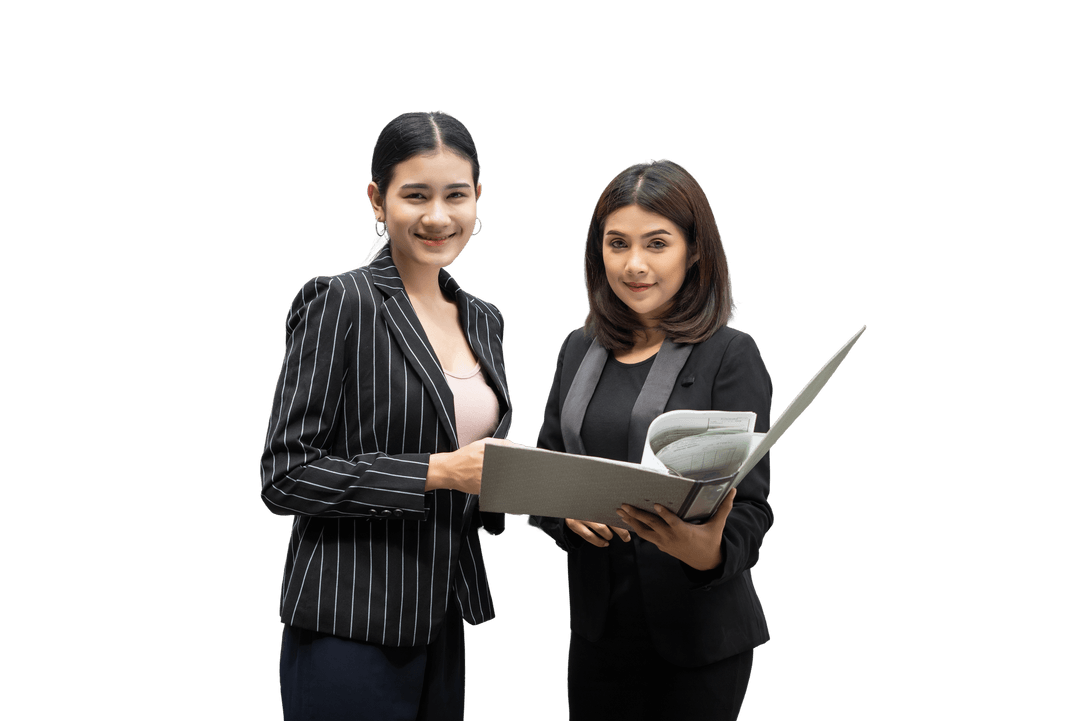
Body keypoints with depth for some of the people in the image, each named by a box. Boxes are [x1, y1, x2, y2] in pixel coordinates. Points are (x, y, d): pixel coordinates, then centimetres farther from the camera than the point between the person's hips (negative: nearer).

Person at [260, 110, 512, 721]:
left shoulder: (483, 320, 11)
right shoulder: (340, 303, -10)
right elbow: (286, 476, -15)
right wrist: (437, 471, -19)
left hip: (442, 620, 7)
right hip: (352, 622, -7)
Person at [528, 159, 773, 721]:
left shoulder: (731, 355, -8)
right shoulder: (581, 350, 8)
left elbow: (751, 505, -11)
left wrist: (710, 552, -32)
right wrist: (567, 513, -12)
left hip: (698, 634, -4)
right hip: (597, 626, 4)